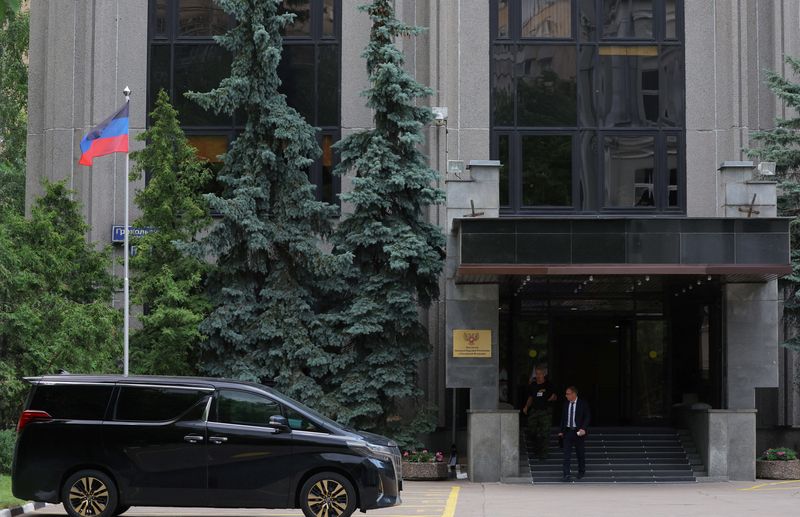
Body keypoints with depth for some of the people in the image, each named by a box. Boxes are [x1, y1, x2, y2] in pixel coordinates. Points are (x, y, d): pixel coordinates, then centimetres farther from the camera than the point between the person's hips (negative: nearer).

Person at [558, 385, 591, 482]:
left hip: (578, 431, -3)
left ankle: (581, 472, 30)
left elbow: (588, 417, -6)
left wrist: (583, 429, -18)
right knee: (566, 454, -5)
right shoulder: (566, 403, 5)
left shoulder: (582, 403, -6)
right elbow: (563, 418, 12)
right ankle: (566, 475, -6)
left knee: (580, 453, 11)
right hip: (568, 431, 3)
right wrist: (562, 431, 8)